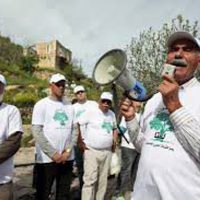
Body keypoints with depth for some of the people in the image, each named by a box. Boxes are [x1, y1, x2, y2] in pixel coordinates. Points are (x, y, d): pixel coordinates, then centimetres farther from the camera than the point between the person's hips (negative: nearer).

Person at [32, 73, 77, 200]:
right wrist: (53, 153, -13)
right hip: (47, 158, -4)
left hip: (67, 158, 4)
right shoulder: (42, 104, -2)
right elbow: (37, 132, -9)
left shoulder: (69, 106, 11)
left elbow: (74, 129, 8)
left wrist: (68, 151, -5)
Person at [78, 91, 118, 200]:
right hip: (91, 151, -5)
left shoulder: (112, 114, 10)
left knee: (103, 180, 12)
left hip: (107, 152, 6)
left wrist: (114, 140, 12)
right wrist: (80, 142, -10)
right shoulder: (91, 112, -9)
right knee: (90, 179, -9)